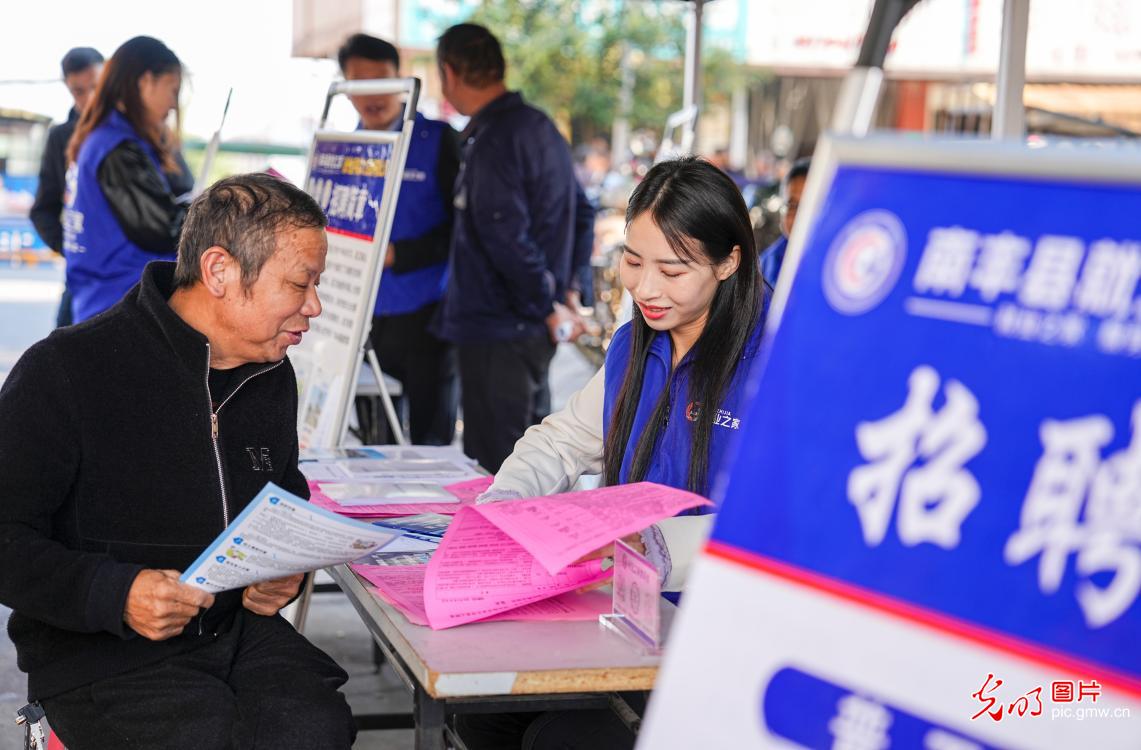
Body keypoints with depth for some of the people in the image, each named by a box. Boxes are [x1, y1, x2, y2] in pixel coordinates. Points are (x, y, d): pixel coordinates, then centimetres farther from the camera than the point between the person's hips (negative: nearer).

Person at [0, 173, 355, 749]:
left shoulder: (271, 377, 12)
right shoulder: (65, 371, -9)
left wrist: (284, 572, 5)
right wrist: (115, 595, -24)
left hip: (241, 630, 5)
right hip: (100, 652, -4)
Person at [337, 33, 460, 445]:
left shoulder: (438, 141, -5)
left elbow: (462, 225, -9)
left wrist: (398, 255, -18)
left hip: (425, 315, -5)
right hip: (365, 316, 5)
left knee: (429, 439, 3)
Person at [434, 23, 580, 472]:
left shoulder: (491, 140, -17)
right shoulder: (542, 127, 14)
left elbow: (506, 237, -24)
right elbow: (580, 213, 21)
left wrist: (548, 305, -14)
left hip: (496, 328, -10)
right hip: (534, 327, 10)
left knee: (492, 466, -5)